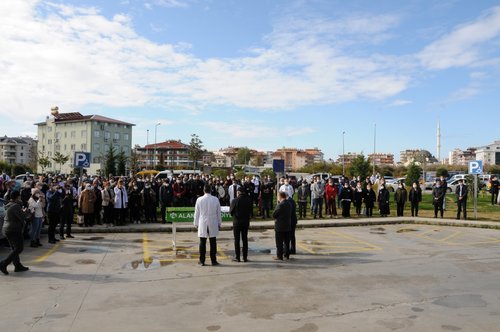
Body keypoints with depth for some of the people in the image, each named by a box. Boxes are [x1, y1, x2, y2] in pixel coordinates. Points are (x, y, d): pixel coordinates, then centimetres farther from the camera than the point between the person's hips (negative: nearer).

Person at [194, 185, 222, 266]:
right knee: (213, 243, 4)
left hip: (202, 224, 0)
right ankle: (213, 261, 7)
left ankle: (202, 261, 11)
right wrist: (219, 223, 13)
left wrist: (196, 224, 10)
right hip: (213, 224, 0)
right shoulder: (215, 199, -3)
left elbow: (196, 213, 1)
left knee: (202, 243, 7)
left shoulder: (199, 200, -5)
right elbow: (218, 213, 3)